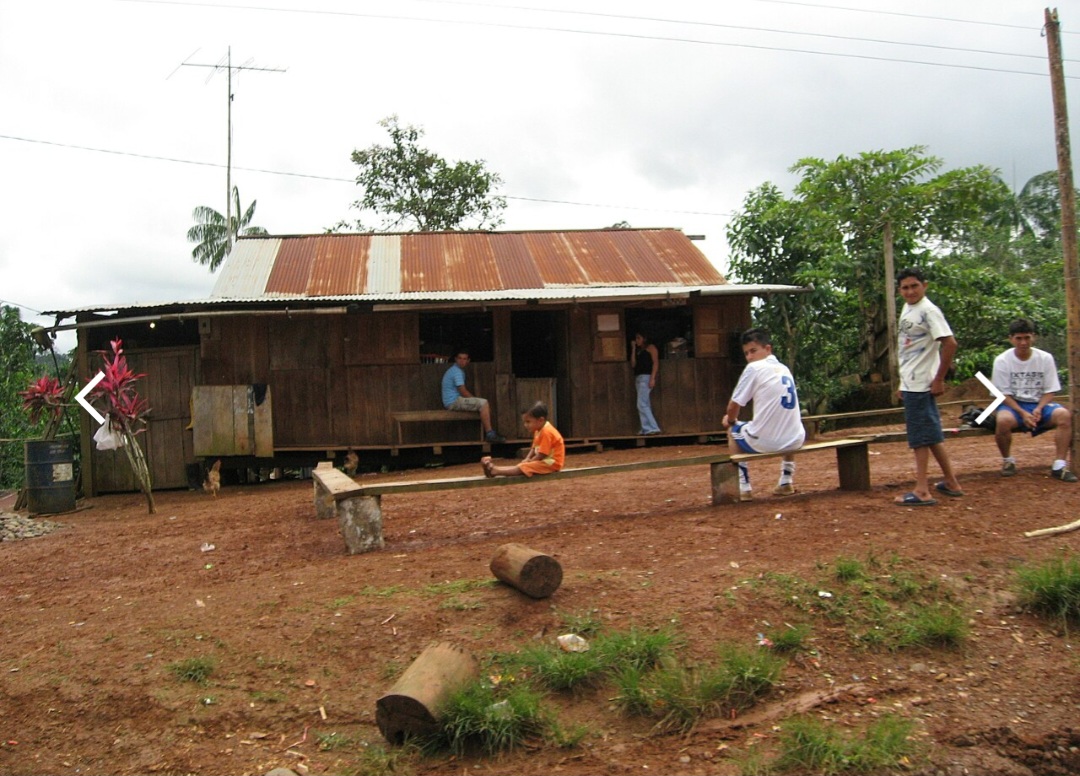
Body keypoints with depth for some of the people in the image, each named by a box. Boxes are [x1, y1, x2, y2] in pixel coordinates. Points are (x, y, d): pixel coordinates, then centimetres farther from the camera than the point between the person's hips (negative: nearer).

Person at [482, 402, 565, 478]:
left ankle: (494, 471, -24)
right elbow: (534, 448, 16)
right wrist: (527, 460, -1)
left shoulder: (546, 432, -22)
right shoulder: (538, 431, 13)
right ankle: (493, 468, -10)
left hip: (551, 463, -11)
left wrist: (529, 461, -11)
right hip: (544, 461, 11)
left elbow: (542, 455, -22)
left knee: (522, 468, -18)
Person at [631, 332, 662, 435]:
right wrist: (633, 349, 10)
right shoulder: (638, 351, 22)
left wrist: (653, 378, -19)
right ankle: (646, 429, 5)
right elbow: (633, 364, 11)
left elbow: (656, 362, -8)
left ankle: (652, 428, -19)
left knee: (642, 404, -17)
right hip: (638, 378, 8)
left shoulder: (650, 347, 1)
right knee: (645, 405, 6)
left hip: (646, 377, -8)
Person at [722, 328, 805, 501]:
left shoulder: (754, 368, -4)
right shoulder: (784, 369, 18)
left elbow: (735, 405, -3)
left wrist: (730, 419, 21)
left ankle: (744, 488, 16)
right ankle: (787, 482, 32)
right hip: (795, 441, 6)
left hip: (764, 443, -6)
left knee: (733, 432, 25)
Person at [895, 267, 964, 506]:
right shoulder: (907, 309, 14)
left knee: (920, 436, -5)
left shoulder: (928, 311, -13)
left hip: (920, 384, -9)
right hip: (911, 383, 9)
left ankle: (922, 491, -1)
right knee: (931, 434, 15)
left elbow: (950, 344, -21)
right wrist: (904, 383, 19)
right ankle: (951, 483, 25)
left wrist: (939, 379, -17)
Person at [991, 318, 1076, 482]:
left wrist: (1039, 409, -19)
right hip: (1013, 404, -2)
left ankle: (1059, 465, -20)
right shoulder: (1002, 361, -8)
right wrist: (1022, 413, -22)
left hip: (1039, 403, 2)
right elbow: (1004, 394, -7)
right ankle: (1007, 460, -7)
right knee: (1003, 420, -35)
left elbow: (1049, 391, 0)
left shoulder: (1045, 358, -3)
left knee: (1064, 415, -28)